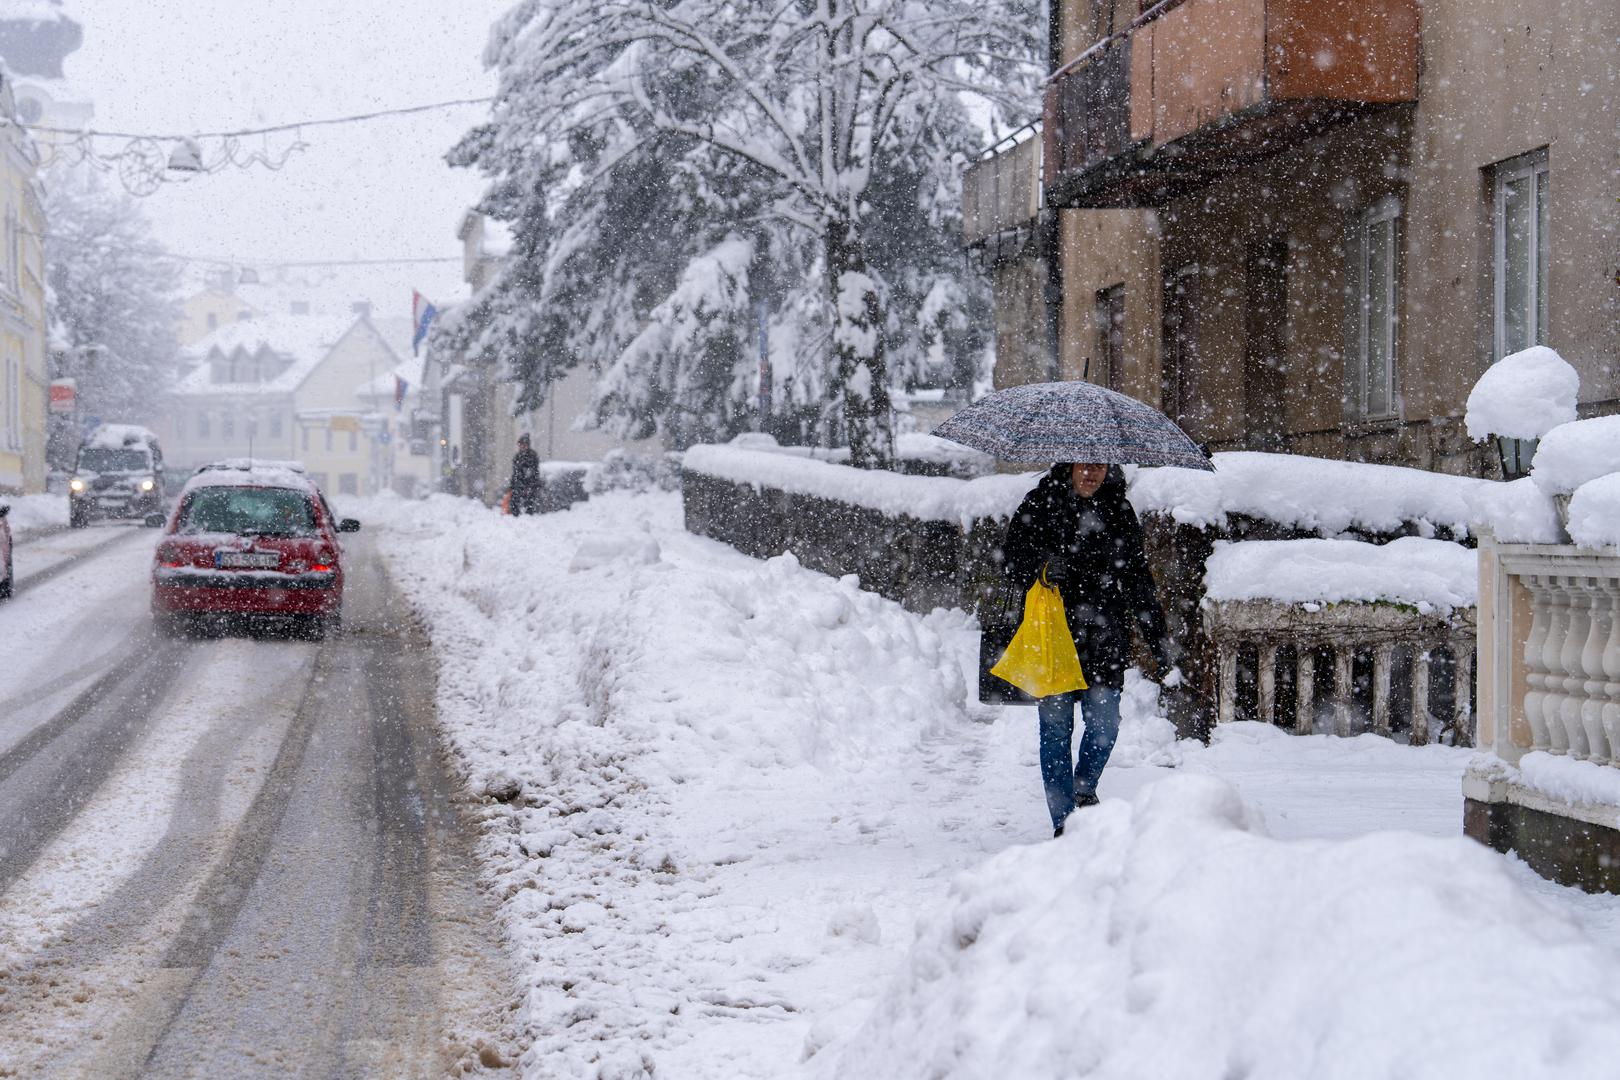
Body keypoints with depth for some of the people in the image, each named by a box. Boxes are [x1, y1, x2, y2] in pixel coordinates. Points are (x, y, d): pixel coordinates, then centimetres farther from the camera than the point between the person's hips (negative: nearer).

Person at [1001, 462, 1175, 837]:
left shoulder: (1118, 511, 10)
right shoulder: (1041, 503, 2)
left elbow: (1138, 579, 14)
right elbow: (1013, 556, -2)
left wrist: (1157, 639, 12)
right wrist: (1042, 565, -24)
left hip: (1104, 634, 2)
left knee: (1104, 722, -7)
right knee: (1056, 726, 0)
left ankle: (1085, 788, 22)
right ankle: (1063, 821, 8)